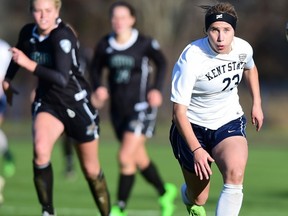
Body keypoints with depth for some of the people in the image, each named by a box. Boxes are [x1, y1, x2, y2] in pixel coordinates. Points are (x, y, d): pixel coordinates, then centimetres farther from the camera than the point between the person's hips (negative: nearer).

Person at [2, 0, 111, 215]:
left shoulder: (63, 36, -23)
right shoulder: (28, 33, -4)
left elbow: (62, 79, -34)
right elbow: (17, 56, 21)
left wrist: (30, 65, -37)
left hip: (77, 104, -4)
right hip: (47, 102, 4)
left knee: (91, 169, 8)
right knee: (40, 150, -27)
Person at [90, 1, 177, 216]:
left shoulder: (145, 43, -10)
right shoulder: (105, 45, -2)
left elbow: (161, 63, 7)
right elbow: (95, 68, 13)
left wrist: (157, 88, -4)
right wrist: (98, 87, -6)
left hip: (141, 108, -5)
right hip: (118, 109, 5)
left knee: (125, 157, -16)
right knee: (140, 159, 16)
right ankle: (165, 192, 41)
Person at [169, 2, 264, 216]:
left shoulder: (243, 48, -10)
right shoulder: (191, 59, -26)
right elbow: (179, 111, -23)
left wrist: (257, 104, 14)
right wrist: (196, 149, -30)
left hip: (230, 122, 3)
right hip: (193, 127, -3)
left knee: (235, 176, -29)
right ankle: (189, 197, 49)